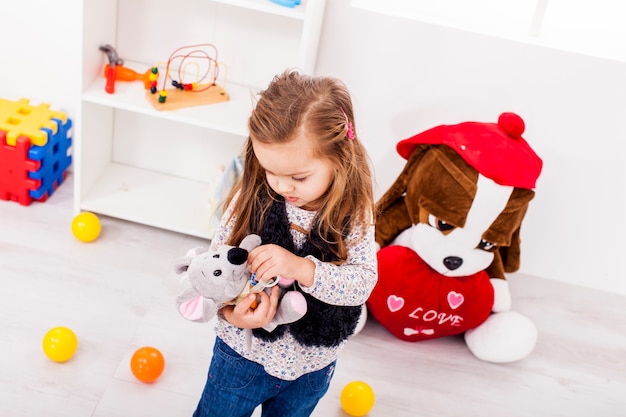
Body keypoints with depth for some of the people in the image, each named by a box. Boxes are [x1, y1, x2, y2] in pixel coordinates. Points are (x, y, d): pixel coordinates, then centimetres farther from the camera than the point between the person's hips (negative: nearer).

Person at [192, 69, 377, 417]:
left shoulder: (355, 213, -18)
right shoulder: (251, 199, -19)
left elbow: (362, 282, -24)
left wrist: (302, 268, -39)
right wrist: (230, 310, -34)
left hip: (312, 367, 1)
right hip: (244, 352, -1)